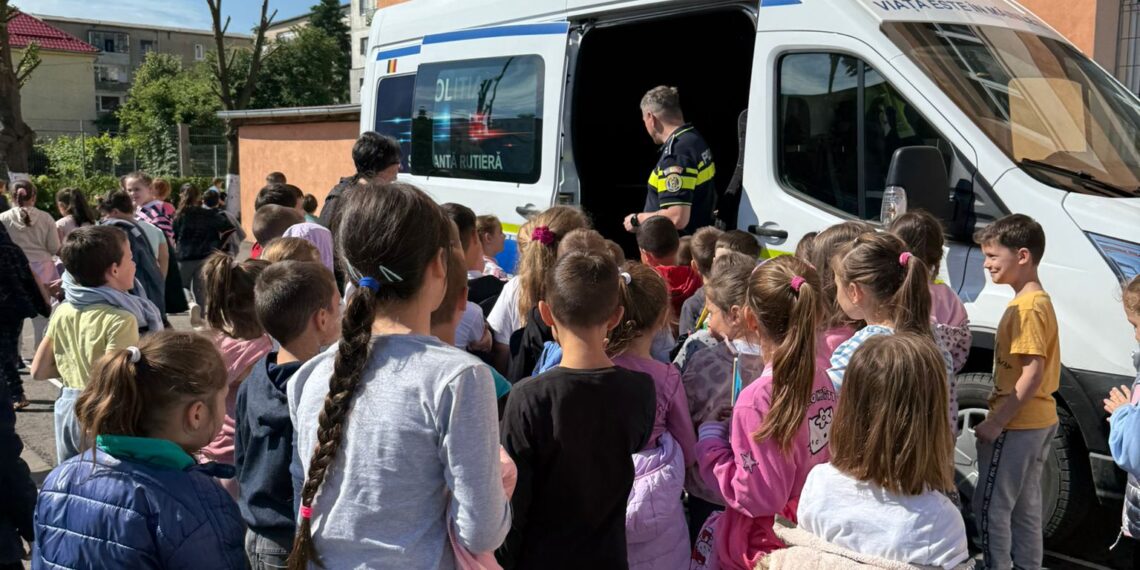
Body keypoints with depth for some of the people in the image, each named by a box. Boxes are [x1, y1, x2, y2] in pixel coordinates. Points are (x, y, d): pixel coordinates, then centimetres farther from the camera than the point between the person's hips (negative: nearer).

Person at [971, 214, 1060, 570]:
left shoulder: (1027, 307, -19)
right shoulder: (1039, 301, 11)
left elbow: (1032, 374, -24)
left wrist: (996, 422, -21)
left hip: (1017, 424, -10)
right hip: (1037, 421, 10)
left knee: (990, 507, -1)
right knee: (1025, 507, 18)